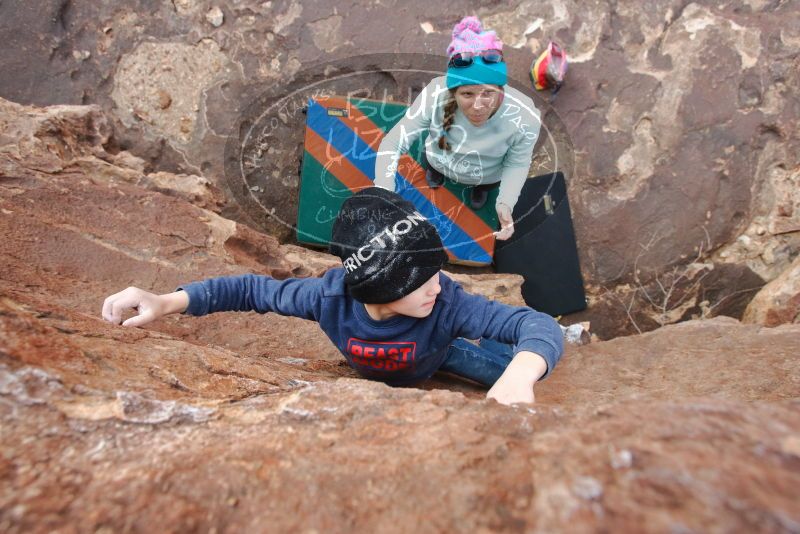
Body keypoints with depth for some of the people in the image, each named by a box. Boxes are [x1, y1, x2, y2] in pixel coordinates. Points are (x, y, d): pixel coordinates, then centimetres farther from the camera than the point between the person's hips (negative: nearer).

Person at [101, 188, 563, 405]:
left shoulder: (447, 302, -46)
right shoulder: (332, 296, -41)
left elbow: (538, 324, -52)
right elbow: (253, 290, -28)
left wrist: (519, 376, -75)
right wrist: (167, 303, -41)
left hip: (437, 356, -1)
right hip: (376, 378, 1)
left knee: (519, 362, -14)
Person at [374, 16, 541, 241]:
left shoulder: (524, 118, -41)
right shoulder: (435, 95, -43)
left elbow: (517, 163, -20)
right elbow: (391, 145, -35)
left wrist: (506, 203, -38)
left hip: (489, 175, 0)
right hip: (439, 161, 0)